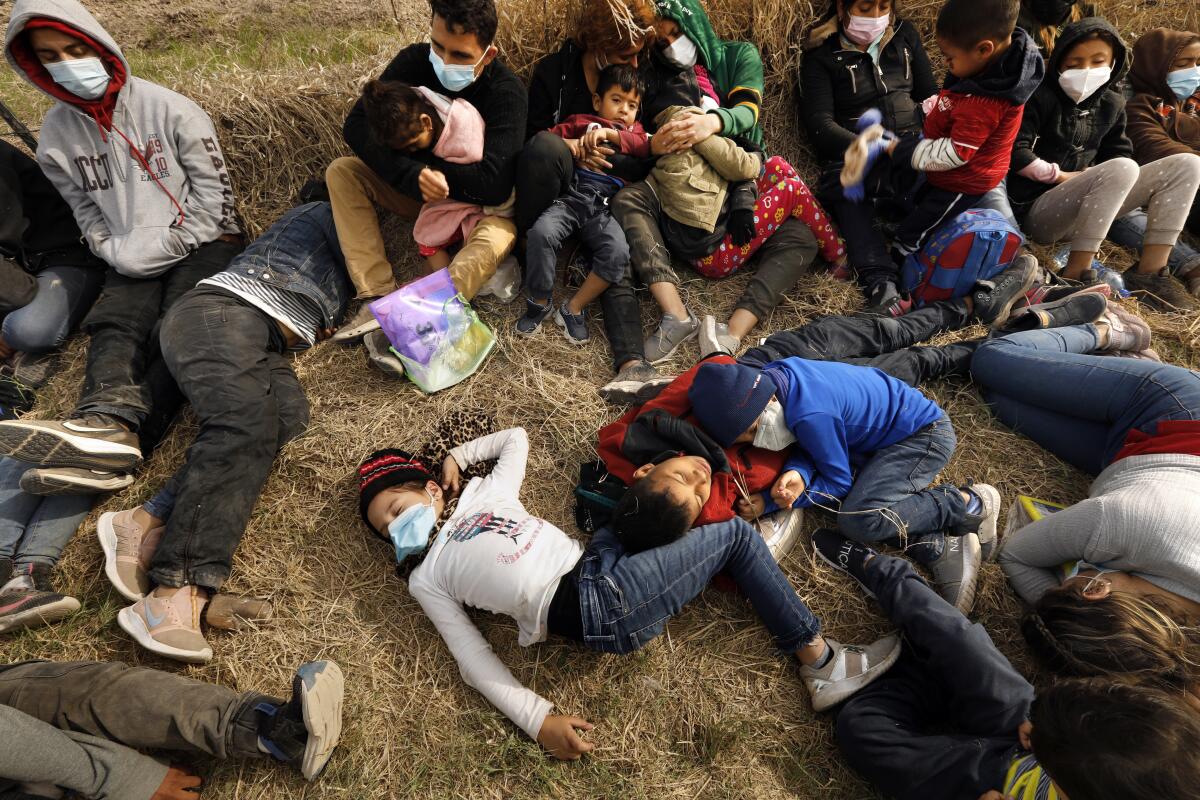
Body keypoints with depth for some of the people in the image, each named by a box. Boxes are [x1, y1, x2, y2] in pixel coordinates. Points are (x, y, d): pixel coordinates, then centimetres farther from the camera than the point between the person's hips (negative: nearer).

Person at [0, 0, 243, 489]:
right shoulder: (57, 137, 8)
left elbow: (212, 192, -7)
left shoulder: (170, 109, -6)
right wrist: (117, 253, -5)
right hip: (132, 262, 4)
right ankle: (108, 424, -47)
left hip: (204, 243, -3)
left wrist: (165, 246, -12)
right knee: (114, 324, -24)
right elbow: (86, 212, 14)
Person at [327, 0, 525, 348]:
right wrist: (414, 175, -34)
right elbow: (357, 124, -19)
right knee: (341, 171, -15)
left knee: (498, 236, -37)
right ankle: (379, 297, -27)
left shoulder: (506, 92, -23)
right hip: (418, 193, 4)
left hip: (475, 205, -4)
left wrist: (426, 164, -23)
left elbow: (493, 186, -31)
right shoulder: (415, 61, -12)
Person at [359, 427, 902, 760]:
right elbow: (474, 660, 0)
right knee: (737, 535, -3)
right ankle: (820, 660, 11)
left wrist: (456, 455, 22)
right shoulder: (427, 579, 6)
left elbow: (515, 438, 32)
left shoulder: (483, 493, 19)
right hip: (601, 609, -6)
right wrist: (538, 720, -10)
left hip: (599, 562, 6)